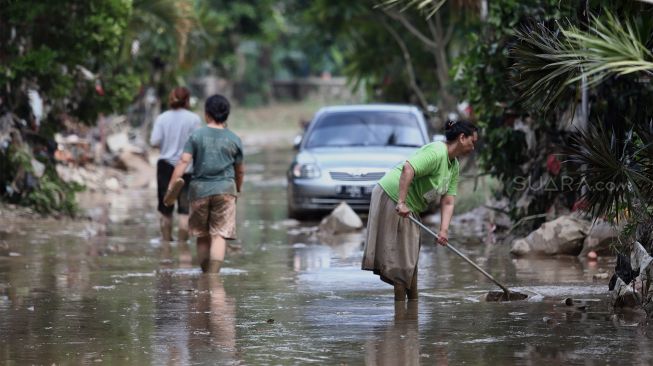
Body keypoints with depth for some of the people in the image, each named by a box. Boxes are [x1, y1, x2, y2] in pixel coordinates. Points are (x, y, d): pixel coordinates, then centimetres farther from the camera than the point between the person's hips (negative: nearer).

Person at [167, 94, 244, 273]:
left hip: (199, 189, 1)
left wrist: (171, 186, -9)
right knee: (219, 235, -5)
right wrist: (238, 189, 28)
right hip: (225, 190, -1)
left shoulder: (197, 136, 0)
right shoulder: (234, 139, 4)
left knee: (202, 236, 13)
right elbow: (240, 171, 12)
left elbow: (183, 161, -9)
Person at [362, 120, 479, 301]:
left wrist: (444, 229, -10)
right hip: (392, 196, -10)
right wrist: (401, 203, -38)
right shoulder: (436, 152, -22)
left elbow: (448, 202, 4)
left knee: (410, 255, 13)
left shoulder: (454, 166, 9)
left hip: (410, 207, 10)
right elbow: (407, 168, -35)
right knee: (399, 253, -8)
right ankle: (400, 304, -4)